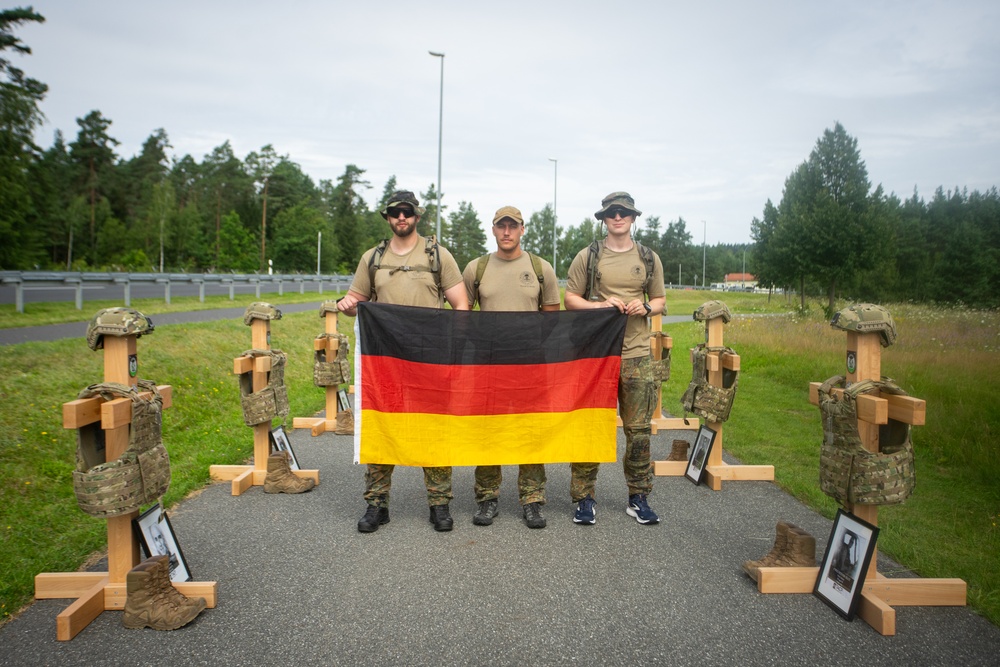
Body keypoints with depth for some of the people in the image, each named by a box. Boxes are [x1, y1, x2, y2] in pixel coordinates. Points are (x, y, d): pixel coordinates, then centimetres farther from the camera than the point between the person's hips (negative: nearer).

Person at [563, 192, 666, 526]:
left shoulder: (649, 258, 12)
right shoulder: (587, 256, 5)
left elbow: (659, 300, 18)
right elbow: (570, 298, 5)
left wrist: (645, 307, -5)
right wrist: (600, 305, -12)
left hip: (637, 355, 2)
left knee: (638, 429, 5)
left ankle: (638, 498, 20)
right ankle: (584, 498, 12)